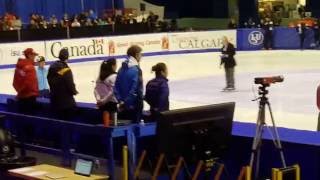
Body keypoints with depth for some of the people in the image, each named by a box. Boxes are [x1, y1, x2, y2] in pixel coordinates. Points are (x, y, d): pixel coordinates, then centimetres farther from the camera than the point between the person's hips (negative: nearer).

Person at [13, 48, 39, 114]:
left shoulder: (19, 66, 9)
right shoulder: (30, 67, -16)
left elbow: (15, 82, 13)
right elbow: (30, 83, -22)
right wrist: (35, 92, -7)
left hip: (21, 96, 8)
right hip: (30, 95, -8)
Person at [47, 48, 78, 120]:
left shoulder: (52, 67, 2)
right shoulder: (66, 70, -20)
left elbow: (50, 81, 12)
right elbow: (70, 85, -17)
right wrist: (74, 92, 3)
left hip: (55, 98, 7)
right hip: (66, 100, -7)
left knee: (59, 119, 16)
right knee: (67, 120, 0)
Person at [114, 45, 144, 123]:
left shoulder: (122, 69, 7)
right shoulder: (136, 69, -16)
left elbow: (116, 87, 7)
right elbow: (136, 90, -21)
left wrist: (120, 100, 5)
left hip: (123, 106, 8)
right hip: (134, 107, -8)